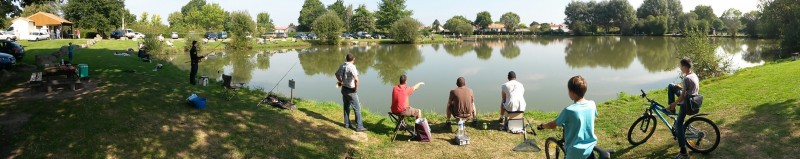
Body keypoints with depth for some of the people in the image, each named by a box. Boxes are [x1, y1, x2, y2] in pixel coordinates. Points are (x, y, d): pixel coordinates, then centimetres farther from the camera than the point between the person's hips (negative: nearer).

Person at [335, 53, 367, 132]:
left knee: (346, 107, 20)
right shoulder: (352, 67, -21)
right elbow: (356, 79, -32)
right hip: (351, 91, -7)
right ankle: (359, 127, 3)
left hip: (344, 89, 7)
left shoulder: (342, 66, 3)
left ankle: (347, 124, 30)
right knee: (357, 108, 1)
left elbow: (337, 74, 22)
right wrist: (356, 87, -18)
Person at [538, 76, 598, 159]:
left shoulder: (569, 110, -23)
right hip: (590, 148, 5)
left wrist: (542, 126, 11)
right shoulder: (592, 104, -8)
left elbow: (553, 125, -10)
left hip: (575, 152, -5)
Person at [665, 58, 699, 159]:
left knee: (678, 125, -6)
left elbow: (683, 96, -22)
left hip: (686, 104, -10)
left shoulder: (686, 78, -24)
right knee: (671, 86, 16)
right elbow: (694, 90, 16)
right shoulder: (694, 75, 5)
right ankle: (671, 109, 25)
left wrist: (674, 103, -8)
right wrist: (680, 88, 14)